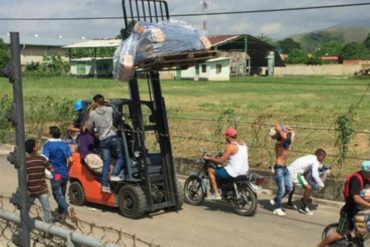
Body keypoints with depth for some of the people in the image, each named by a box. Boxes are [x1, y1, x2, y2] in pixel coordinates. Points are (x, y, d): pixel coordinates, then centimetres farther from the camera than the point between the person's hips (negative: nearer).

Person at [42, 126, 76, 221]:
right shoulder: (64, 145, 1)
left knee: (58, 194, -1)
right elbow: (70, 159, -7)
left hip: (55, 174, -4)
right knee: (62, 193, 20)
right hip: (65, 173, 5)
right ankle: (61, 212, 30)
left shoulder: (48, 145, -10)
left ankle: (67, 208, -26)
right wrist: (66, 167, 11)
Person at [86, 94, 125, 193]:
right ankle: (115, 174, -4)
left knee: (106, 163, 3)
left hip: (103, 140, 1)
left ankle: (105, 185, 2)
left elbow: (89, 128, 9)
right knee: (120, 157, 12)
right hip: (113, 137, -1)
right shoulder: (109, 110, 4)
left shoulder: (93, 113, 0)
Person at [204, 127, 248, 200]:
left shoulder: (230, 146, -16)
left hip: (234, 172, -9)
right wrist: (223, 155, 30)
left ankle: (216, 194, 1)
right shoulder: (243, 143, 10)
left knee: (210, 171, 4)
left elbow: (221, 161, -16)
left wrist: (209, 158, -2)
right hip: (244, 171, 9)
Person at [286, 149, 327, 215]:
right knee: (309, 188, -12)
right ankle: (303, 207, -2)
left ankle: (289, 203, 51)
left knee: (292, 185, 37)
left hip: (290, 169, 10)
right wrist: (321, 184, -6)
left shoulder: (310, 157, 19)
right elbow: (314, 175, -16)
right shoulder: (315, 161, -7)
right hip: (295, 173, -10)